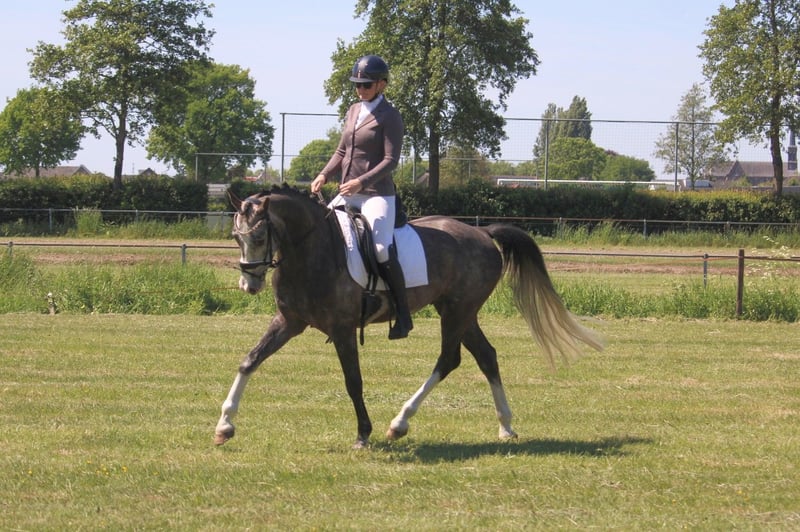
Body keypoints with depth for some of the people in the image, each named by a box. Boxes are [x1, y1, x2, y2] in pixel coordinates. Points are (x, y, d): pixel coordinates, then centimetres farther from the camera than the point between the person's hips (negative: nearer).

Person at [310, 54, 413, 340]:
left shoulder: (389, 116, -7)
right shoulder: (354, 111, 15)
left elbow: (391, 160, -15)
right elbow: (342, 152, 19)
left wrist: (362, 182, -26)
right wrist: (324, 175, 1)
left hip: (377, 195, -8)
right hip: (347, 195, 8)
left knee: (381, 248, -25)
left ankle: (403, 314, -20)